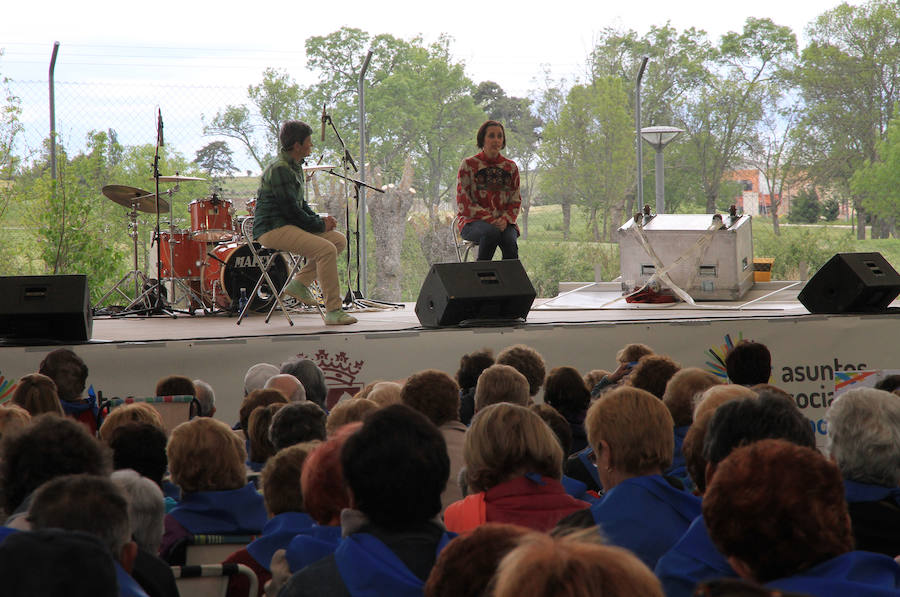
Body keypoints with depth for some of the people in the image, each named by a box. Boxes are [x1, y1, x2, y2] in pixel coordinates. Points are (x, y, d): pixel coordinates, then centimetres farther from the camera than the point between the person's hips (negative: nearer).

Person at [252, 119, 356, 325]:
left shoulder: (295, 167, 16)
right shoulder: (279, 170, -17)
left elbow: (301, 204, 23)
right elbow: (291, 210, -20)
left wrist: (319, 219, 5)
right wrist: (320, 225, -10)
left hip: (289, 225, 11)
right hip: (272, 229, -11)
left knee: (339, 240, 4)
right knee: (326, 249, -25)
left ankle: (299, 282, 4)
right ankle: (333, 311, -22)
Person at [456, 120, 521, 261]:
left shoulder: (510, 167, 14)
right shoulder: (469, 164, 3)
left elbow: (516, 201, 14)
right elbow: (463, 203, -2)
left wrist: (506, 219, -9)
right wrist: (488, 219, -14)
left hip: (503, 221, 3)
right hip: (472, 221, -3)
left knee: (509, 239, -33)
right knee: (492, 232, -37)